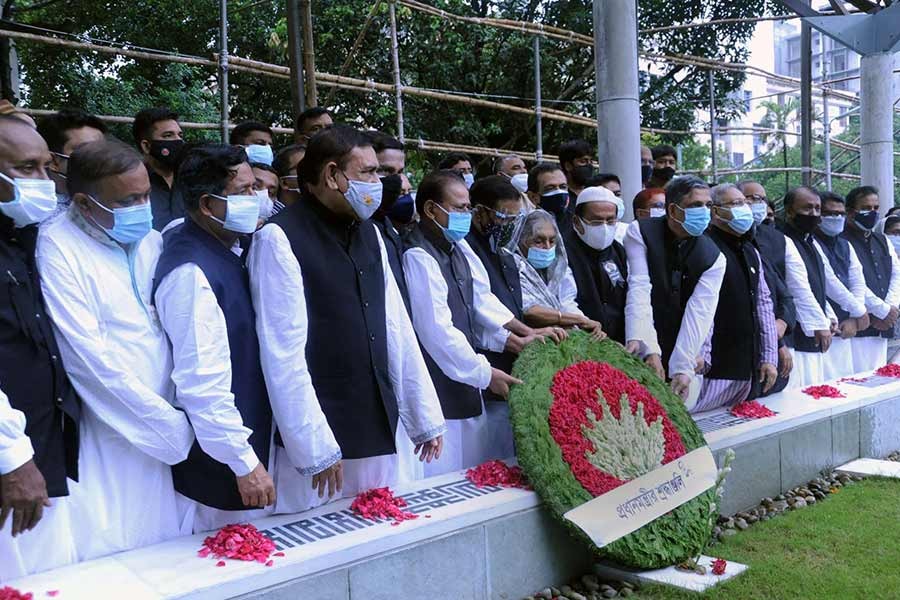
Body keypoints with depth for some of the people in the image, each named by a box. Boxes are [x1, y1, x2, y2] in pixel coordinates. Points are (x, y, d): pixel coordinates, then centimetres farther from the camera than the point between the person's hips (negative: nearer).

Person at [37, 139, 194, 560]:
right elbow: (90, 357, -17)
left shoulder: (152, 240, 7)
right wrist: (173, 426, -13)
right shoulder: (59, 247, -12)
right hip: (111, 437, -5)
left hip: (169, 436, 5)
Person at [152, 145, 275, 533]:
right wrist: (244, 462, -22)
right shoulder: (191, 272, -24)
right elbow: (202, 382, -26)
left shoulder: (227, 249, 4)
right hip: (217, 465, -9)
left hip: (251, 436, 9)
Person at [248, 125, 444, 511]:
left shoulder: (368, 233, 11)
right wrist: (315, 448, -16)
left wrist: (425, 417, 11)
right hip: (322, 440, -6)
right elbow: (284, 353, -15)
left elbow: (397, 329, 11)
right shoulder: (279, 238, -10)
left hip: (384, 432, 6)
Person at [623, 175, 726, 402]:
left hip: (685, 359, 2)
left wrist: (683, 369, -23)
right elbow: (639, 290, -20)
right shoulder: (640, 233, -8)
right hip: (640, 357, -2)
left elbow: (699, 314, -11)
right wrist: (648, 348, -33)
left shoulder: (714, 258, -1)